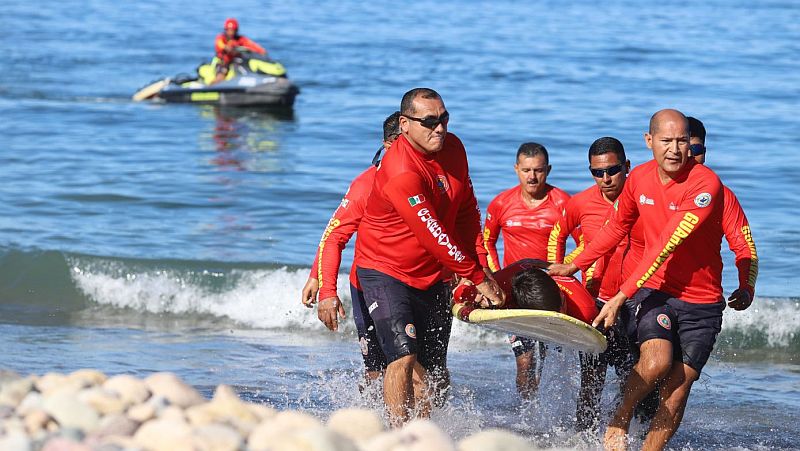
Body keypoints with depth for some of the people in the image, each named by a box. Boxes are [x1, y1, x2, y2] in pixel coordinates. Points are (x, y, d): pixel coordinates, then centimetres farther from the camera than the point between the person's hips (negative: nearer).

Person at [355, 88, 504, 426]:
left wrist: (473, 265, 1)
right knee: (403, 357, -22)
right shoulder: (401, 173, -27)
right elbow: (434, 237, -24)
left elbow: (467, 211, 12)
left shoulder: (453, 149, 0)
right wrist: (476, 277, -18)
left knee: (432, 371, 8)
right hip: (386, 273, -8)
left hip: (432, 277, 8)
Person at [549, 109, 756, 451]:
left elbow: (666, 246, -23)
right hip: (655, 291, 2)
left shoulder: (706, 185, -18)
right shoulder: (639, 178, 1)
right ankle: (619, 421, 0)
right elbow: (617, 228, 23)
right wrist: (574, 266, 30)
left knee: (677, 388, -6)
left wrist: (622, 295, -27)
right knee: (656, 362, -24)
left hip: (702, 303, -2)